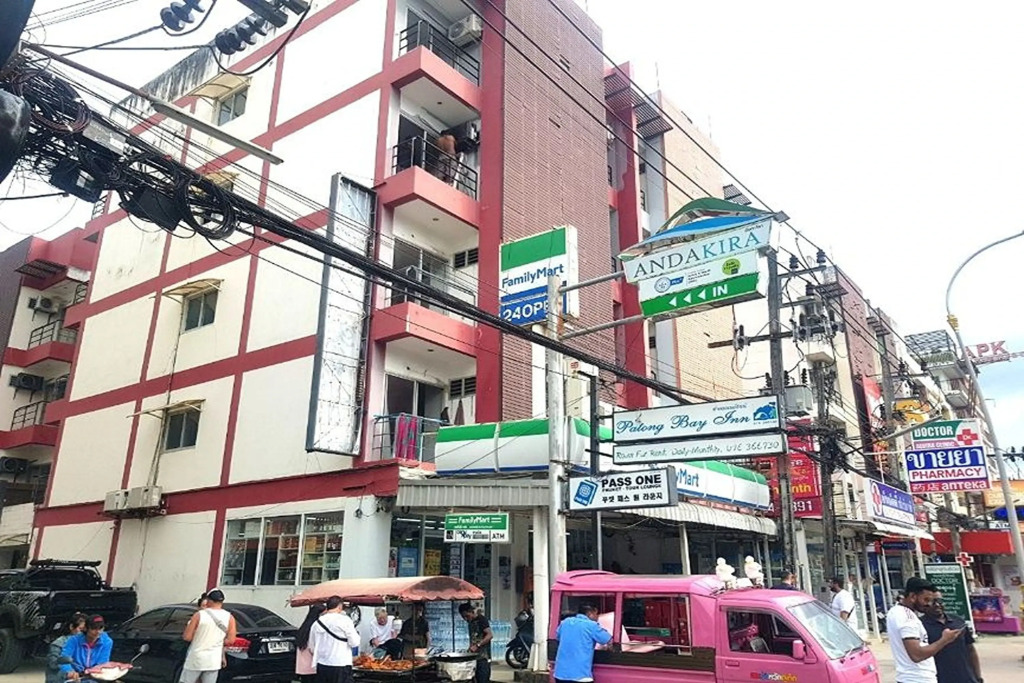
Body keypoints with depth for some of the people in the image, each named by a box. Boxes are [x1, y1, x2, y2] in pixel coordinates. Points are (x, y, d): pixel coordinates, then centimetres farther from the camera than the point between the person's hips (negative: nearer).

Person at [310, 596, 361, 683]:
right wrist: (356, 633, 10)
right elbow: (354, 643, -9)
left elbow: (312, 646, 13)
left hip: (322, 665, 5)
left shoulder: (316, 623, 5)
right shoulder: (345, 620, -10)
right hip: (341, 665, -5)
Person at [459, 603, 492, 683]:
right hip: (474, 657, 8)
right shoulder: (470, 622, 16)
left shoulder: (481, 619, -8)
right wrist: (470, 647, 5)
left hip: (483, 658, -8)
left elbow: (490, 635, -17)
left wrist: (477, 645, -22)